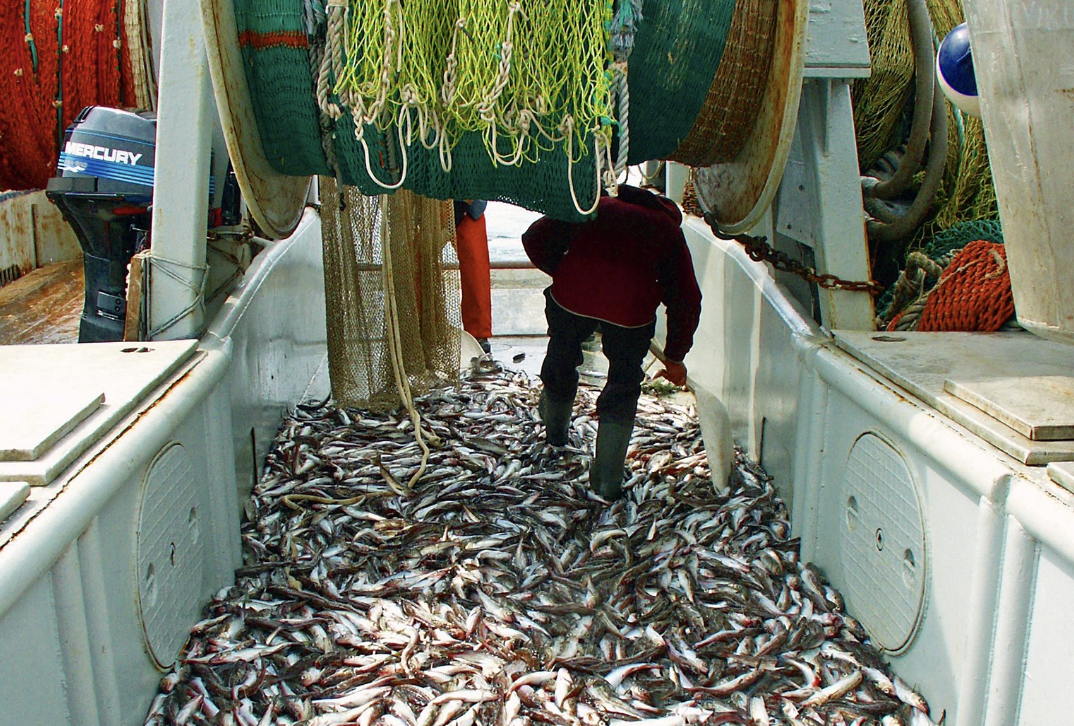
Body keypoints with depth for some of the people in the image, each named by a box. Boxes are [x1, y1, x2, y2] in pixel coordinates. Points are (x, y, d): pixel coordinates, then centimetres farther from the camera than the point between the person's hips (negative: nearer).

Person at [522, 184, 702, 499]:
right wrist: (674, 357, 32)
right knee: (624, 383, 18)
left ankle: (555, 430, 55)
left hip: (572, 292, 2)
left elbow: (535, 238, 19)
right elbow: (686, 299, 23)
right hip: (632, 304, -1)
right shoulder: (670, 230, 26)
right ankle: (607, 482, 21)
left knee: (561, 360, 28)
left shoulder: (597, 205, 28)